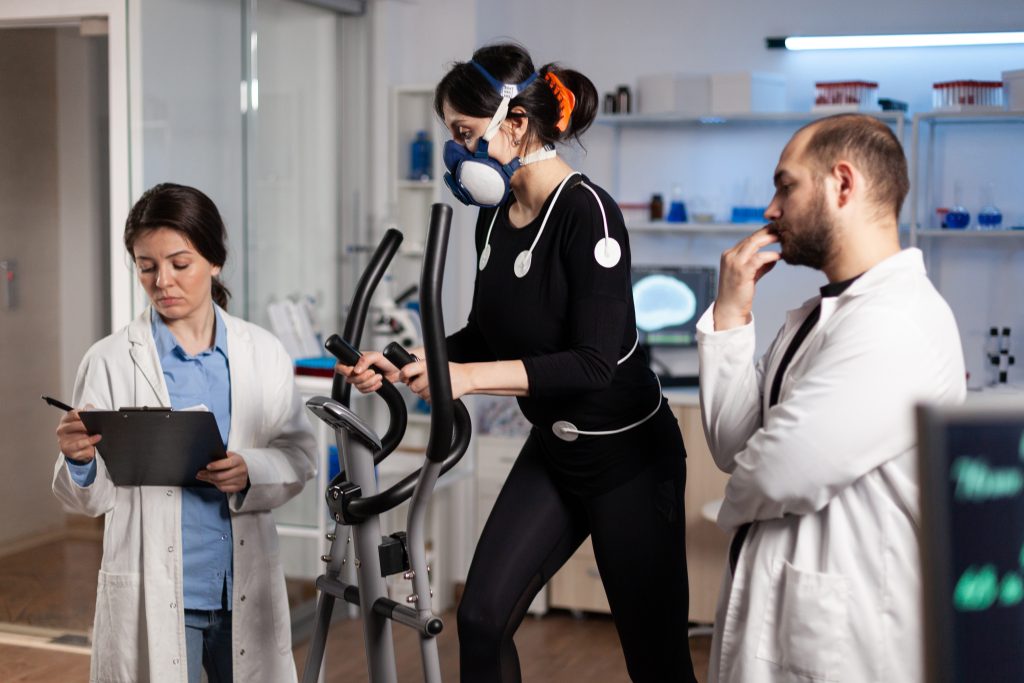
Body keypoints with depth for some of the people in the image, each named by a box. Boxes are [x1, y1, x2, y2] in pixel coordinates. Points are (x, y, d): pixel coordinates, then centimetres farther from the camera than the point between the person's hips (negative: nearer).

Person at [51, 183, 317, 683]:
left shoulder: (263, 354, 0)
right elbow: (93, 500, -4)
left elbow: (299, 458, 2)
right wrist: (79, 460, -24)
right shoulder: (111, 361, -5)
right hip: (152, 597, -2)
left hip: (247, 589, 2)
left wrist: (250, 473, -17)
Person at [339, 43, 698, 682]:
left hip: (628, 454, -7)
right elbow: (487, 335, 11)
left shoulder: (586, 211, -22)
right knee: (483, 615, 1)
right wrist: (401, 365, -3)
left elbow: (595, 361, -27)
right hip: (552, 450, 7)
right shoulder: (496, 217, 0)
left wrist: (471, 376, -32)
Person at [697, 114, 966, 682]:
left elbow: (773, 475, -25)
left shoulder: (897, 325, -22)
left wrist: (737, 503, -2)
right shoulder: (818, 315, 11)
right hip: (778, 615, 9)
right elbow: (732, 446, 6)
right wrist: (730, 313, -2)